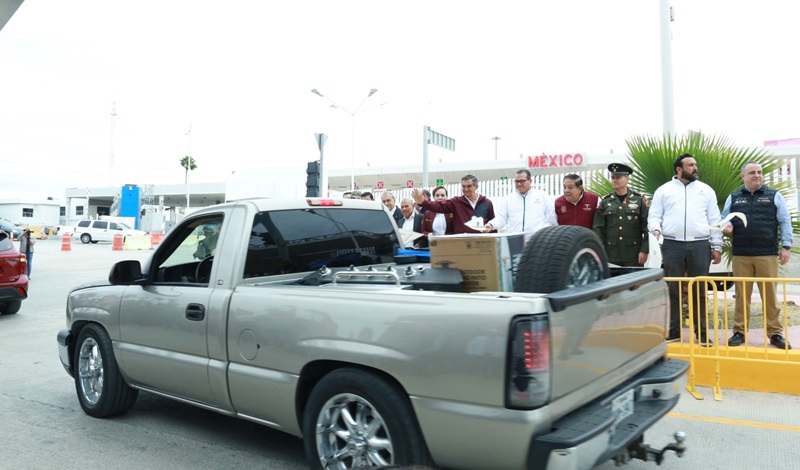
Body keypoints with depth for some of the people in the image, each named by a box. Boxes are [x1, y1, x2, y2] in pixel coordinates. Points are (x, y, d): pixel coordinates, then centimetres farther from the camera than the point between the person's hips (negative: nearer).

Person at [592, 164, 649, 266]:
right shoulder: (605, 201, 6)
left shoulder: (640, 200, 2)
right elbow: (598, 229, 4)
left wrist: (644, 250, -7)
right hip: (611, 254, 1)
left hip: (633, 254, -1)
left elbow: (646, 228, -1)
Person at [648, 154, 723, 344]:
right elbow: (654, 216, 7)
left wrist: (716, 246, 5)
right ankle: (673, 330, 13)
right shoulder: (664, 190, 8)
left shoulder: (706, 190, 12)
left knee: (700, 289, 5)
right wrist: (655, 228, -15)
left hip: (700, 245, 1)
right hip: (672, 245, -1)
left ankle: (701, 332, 13)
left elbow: (714, 220, 10)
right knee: (673, 289, 4)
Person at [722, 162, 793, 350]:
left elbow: (785, 222, 5)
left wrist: (786, 246, -2)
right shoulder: (733, 197, 12)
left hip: (767, 254, -1)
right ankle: (740, 331, 12)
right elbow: (724, 219, 15)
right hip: (741, 255, 1)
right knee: (742, 295, 5)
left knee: (770, 295, 2)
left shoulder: (774, 196, 8)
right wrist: (727, 226, -9)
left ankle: (775, 333, 10)